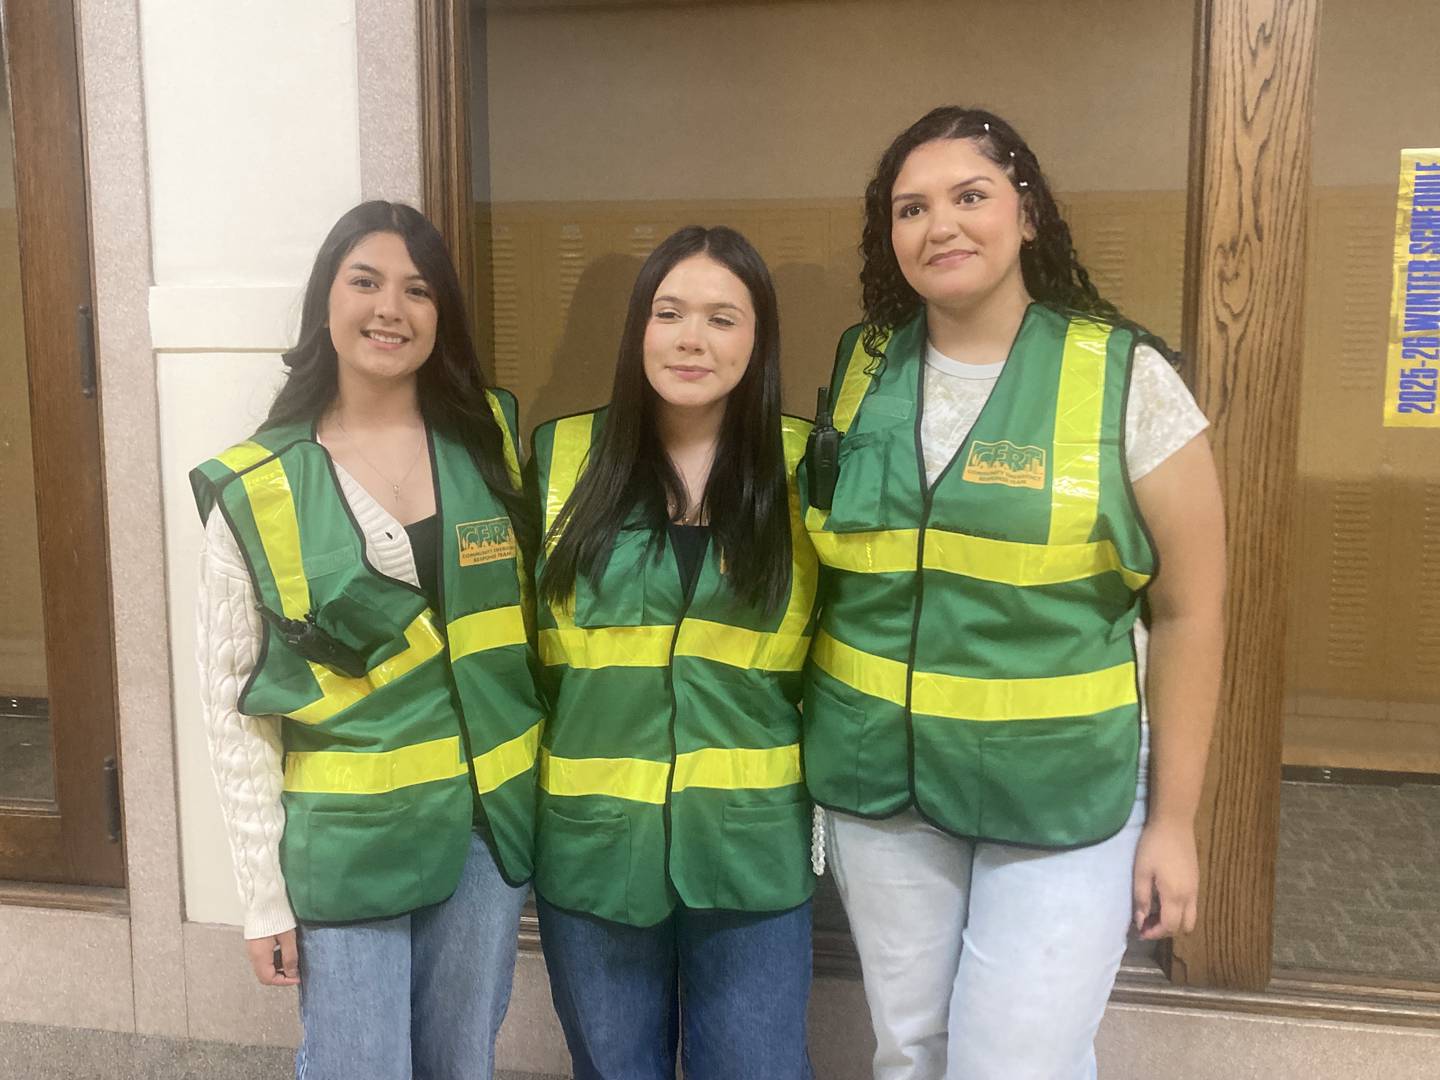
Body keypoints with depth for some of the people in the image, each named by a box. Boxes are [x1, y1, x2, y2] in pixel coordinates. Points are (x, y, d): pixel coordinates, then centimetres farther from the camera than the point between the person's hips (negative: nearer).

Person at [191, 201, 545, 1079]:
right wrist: (265, 893, -5)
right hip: (347, 839, -2)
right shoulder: (257, 487, -7)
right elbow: (234, 701, -4)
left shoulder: (493, 439, 1)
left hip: (490, 819, 3)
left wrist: (547, 786, 5)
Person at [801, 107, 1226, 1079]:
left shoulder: (1125, 379, -11)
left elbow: (1188, 612, -7)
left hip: (1066, 795, -3)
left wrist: (1173, 818, -5)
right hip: (877, 782, 4)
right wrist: (819, 738, 9)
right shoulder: (860, 372, 0)